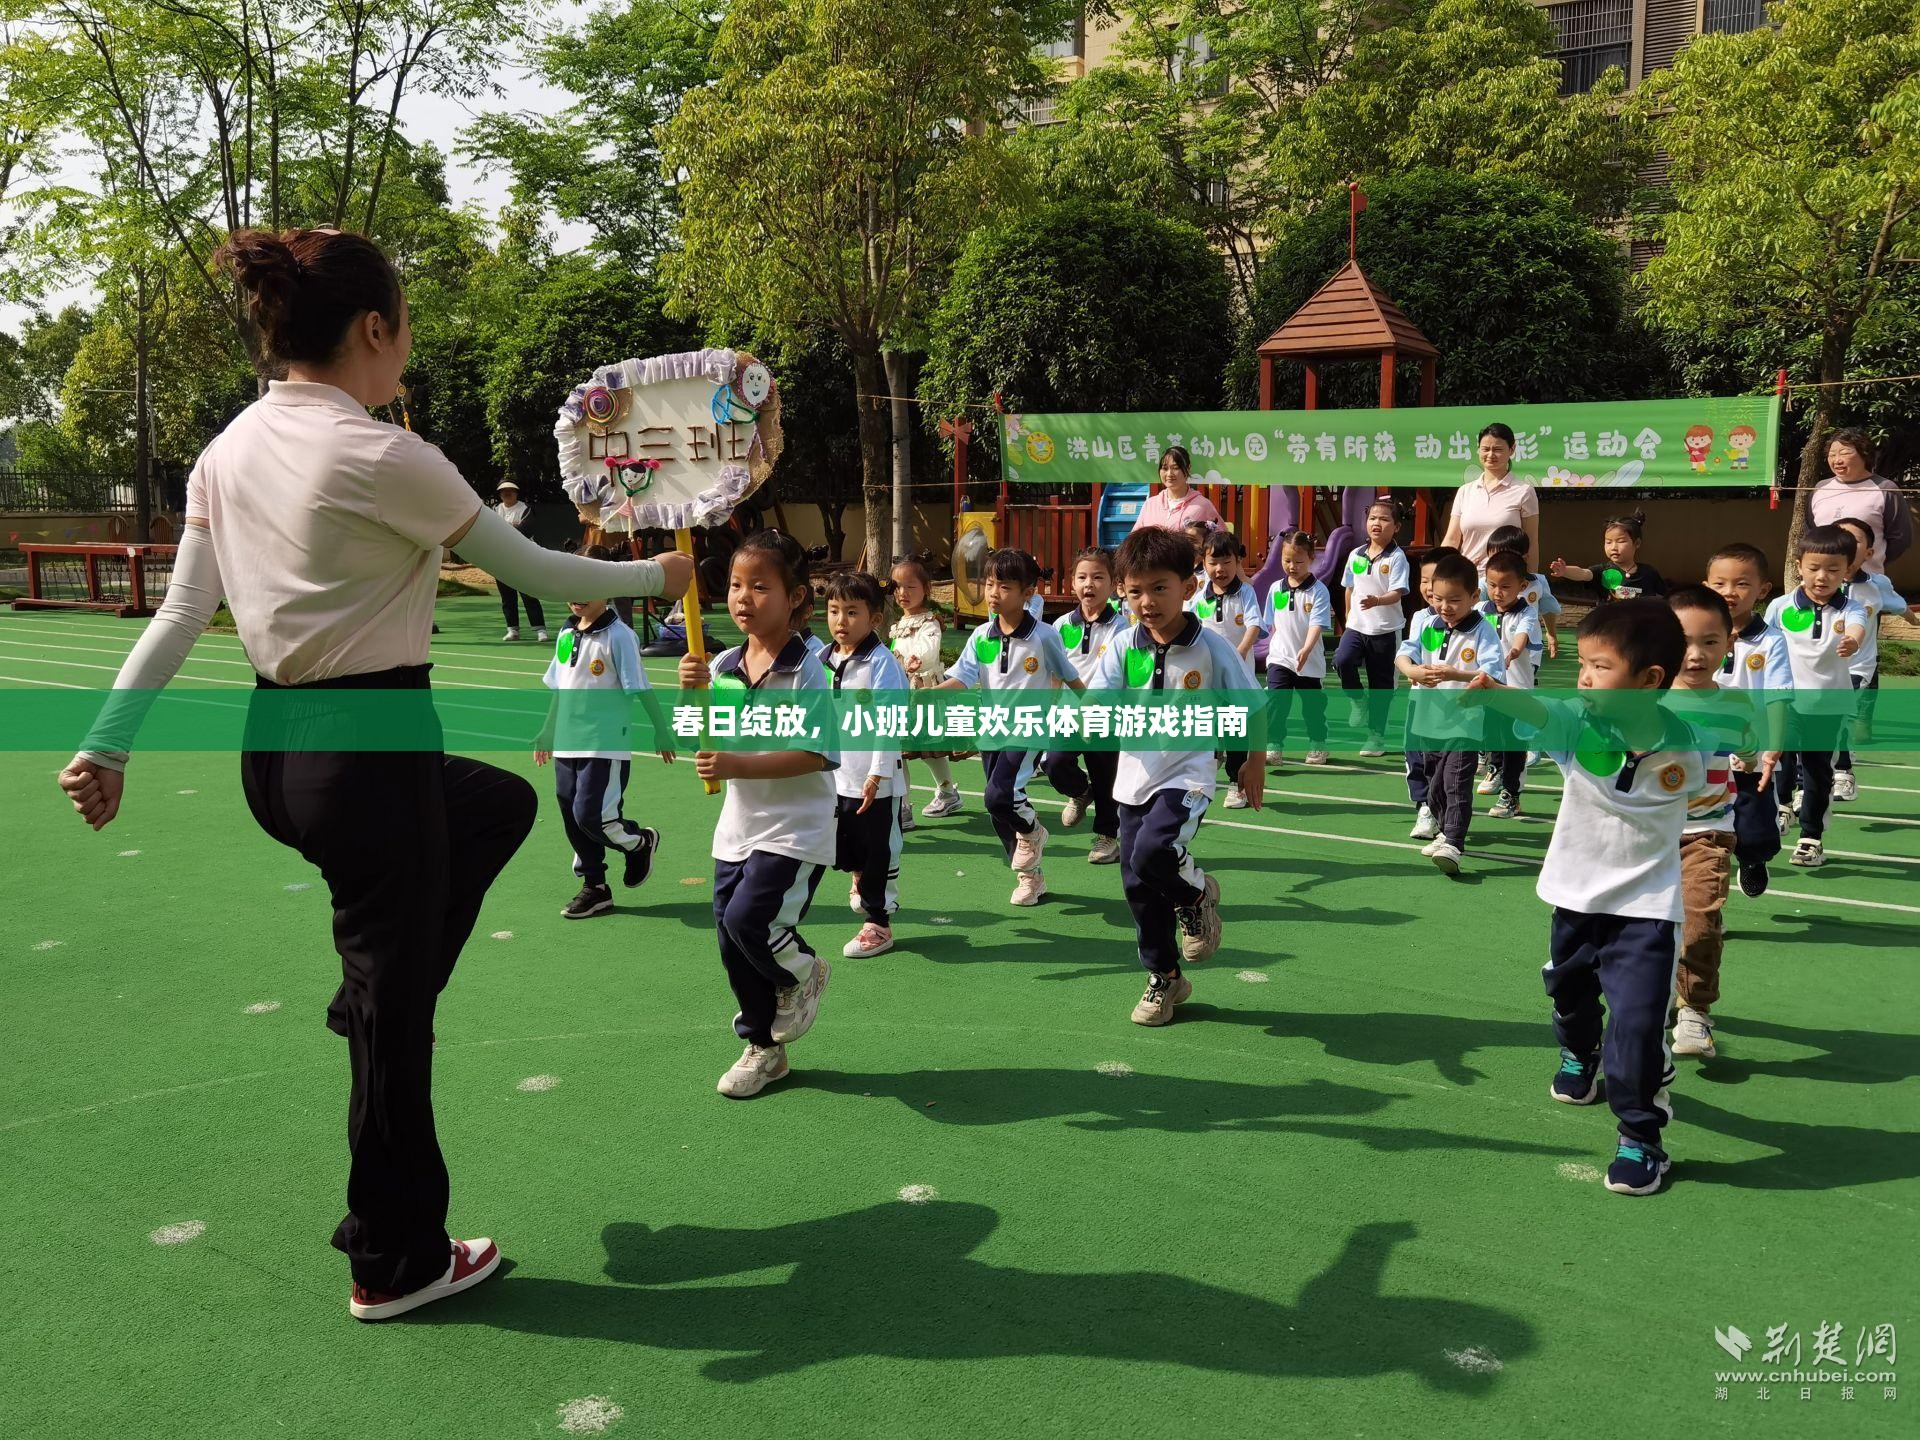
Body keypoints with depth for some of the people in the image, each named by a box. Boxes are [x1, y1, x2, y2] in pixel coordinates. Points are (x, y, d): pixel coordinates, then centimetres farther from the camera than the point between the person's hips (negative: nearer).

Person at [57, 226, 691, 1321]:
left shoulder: (231, 449, 5)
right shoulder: (379, 455, -18)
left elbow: (181, 614, 7)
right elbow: (532, 570, -10)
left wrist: (110, 741, 12)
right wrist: (656, 575, 5)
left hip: (274, 747, 9)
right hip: (368, 750, -9)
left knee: (503, 804, 31)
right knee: (396, 1017, 6)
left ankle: (374, 993, 31)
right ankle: (396, 1264, 24)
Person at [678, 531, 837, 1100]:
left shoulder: (806, 671, -16)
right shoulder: (723, 665, 2)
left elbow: (818, 754, -22)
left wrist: (738, 765, -28)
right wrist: (694, 693, -14)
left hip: (794, 829, -7)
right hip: (737, 825, 7)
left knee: (749, 919, -19)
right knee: (731, 942, 11)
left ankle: (804, 974, 16)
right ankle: (764, 1048, 31)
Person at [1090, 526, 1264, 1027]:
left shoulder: (1212, 648, -10)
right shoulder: (1122, 650, -4)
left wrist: (1254, 765, 8)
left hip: (1188, 775, -4)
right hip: (1135, 778, 4)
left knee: (1152, 853, -28)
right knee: (1137, 885, 8)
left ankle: (1197, 892, 8)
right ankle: (1164, 978, 29)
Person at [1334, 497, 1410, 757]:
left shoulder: (1397, 557, -9)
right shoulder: (1356, 555, 5)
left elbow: (1397, 593, -18)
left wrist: (1377, 601, -36)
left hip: (1385, 629, -3)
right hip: (1357, 626, 3)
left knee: (1381, 683, 5)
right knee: (1342, 660, -23)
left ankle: (1377, 734, 17)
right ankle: (1358, 701, 4)